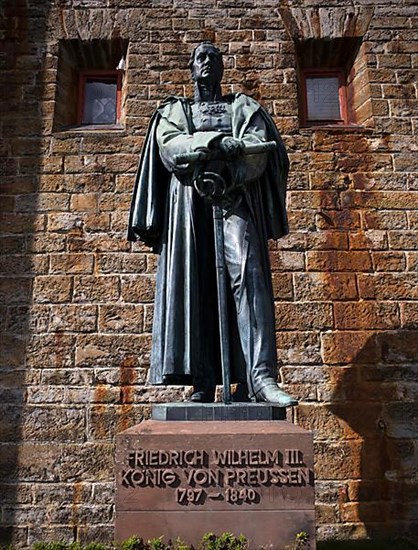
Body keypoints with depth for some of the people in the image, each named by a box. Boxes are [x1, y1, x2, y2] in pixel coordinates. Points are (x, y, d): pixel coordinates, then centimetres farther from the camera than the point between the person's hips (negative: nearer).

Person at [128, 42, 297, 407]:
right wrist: (215, 143, -13)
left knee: (247, 273, -21)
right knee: (192, 287, -10)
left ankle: (258, 376, -28)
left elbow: (257, 150, 3)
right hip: (189, 202, 1)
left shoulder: (244, 107, 24)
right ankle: (202, 383, -10)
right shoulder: (173, 111, 26)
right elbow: (169, 147, 2)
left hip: (234, 198, -1)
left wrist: (226, 175, -16)